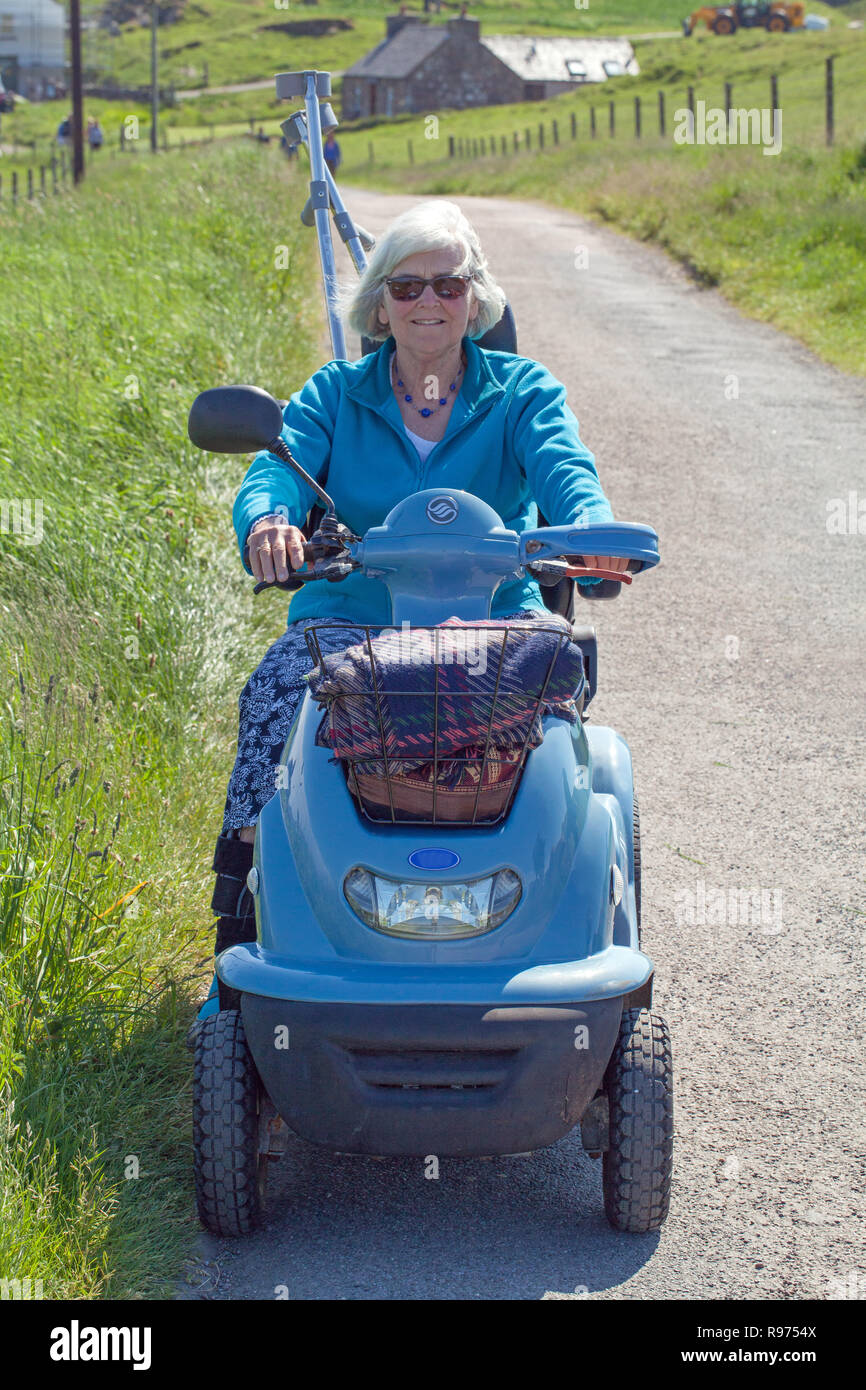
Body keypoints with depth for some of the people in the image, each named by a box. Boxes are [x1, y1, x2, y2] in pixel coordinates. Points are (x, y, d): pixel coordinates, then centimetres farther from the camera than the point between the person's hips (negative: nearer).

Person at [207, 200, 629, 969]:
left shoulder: (523, 391, 9)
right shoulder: (335, 394, 11)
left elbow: (566, 471, -9)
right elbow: (276, 468, -6)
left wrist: (590, 528, -35)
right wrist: (266, 522, -32)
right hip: (350, 617, 1)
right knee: (275, 697, -30)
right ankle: (240, 933, -23)